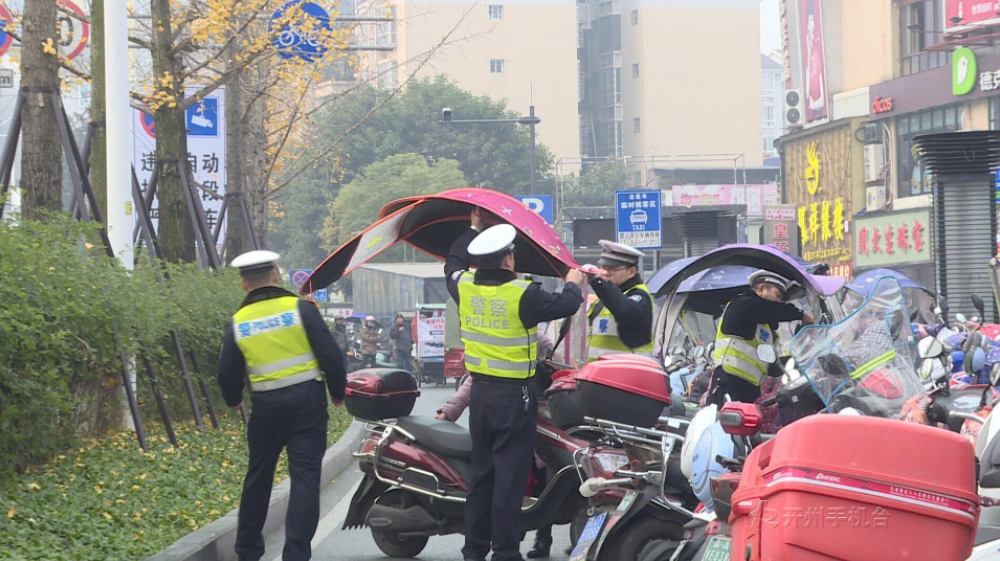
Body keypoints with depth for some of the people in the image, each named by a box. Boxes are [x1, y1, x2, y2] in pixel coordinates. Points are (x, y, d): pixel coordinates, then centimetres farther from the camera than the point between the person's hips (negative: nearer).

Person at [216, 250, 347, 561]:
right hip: (307, 401, -3)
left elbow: (227, 374, 8)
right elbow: (330, 355, -8)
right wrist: (338, 392, 8)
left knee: (258, 476, 18)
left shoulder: (238, 323, 2)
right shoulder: (300, 308, -6)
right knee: (305, 476, -1)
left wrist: (233, 401, 29)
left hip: (266, 406, 3)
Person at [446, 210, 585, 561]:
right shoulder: (521, 295, -18)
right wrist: (573, 284, 12)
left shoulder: (464, 288, -1)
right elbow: (565, 306, -10)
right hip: (514, 395, -6)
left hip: (479, 392, 6)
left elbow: (453, 263, 21)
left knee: (481, 473, 15)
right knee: (509, 477, -2)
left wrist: (475, 229, 35)